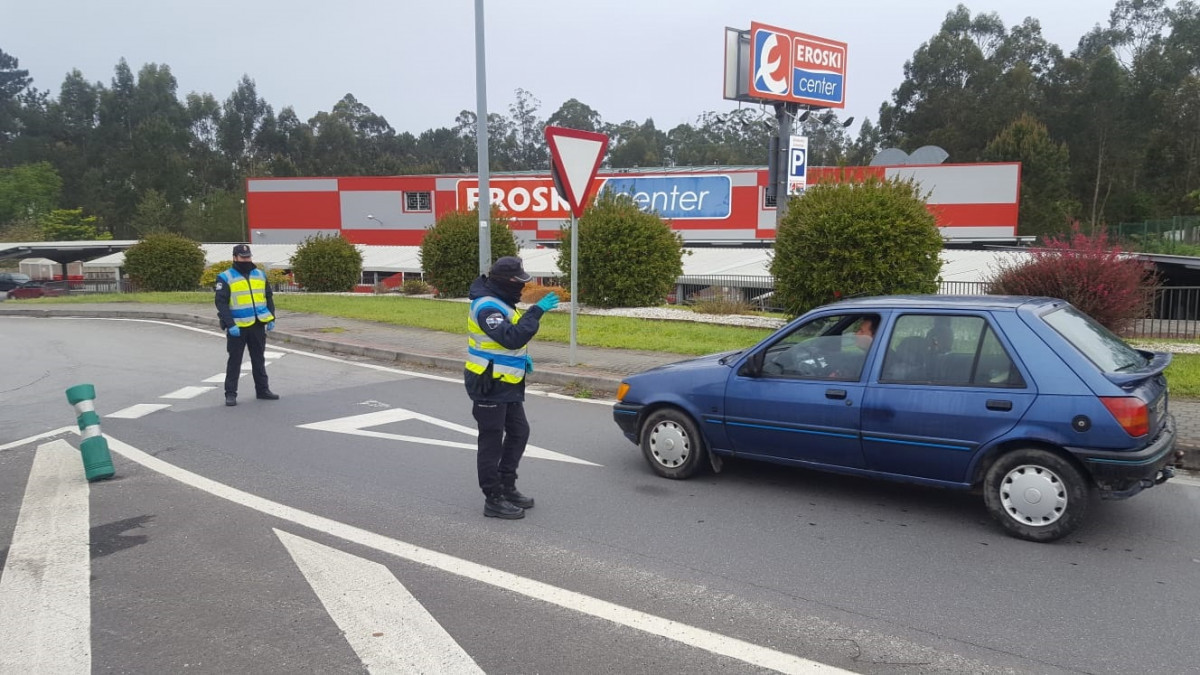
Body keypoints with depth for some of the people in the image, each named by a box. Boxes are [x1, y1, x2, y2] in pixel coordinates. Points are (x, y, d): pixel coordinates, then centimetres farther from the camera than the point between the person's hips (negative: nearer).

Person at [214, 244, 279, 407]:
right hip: (237, 327, -4)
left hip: (258, 325, 5)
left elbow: (269, 298, 15)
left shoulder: (260, 275, 10)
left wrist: (272, 319, 3)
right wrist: (230, 325, -19)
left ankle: (262, 390, 22)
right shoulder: (225, 278, -5)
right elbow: (221, 303, -10)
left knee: (259, 359, 13)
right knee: (234, 361, 2)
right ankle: (230, 394, 8)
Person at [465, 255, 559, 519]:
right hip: (489, 386, -10)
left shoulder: (500, 302, 11)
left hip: (506, 384, 10)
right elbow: (512, 337, -33)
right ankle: (493, 500, 8)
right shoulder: (487, 307, -22)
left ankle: (507, 487, 27)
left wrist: (522, 356, 7)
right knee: (492, 441, -1)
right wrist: (537, 311, -31)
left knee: (519, 432, 16)